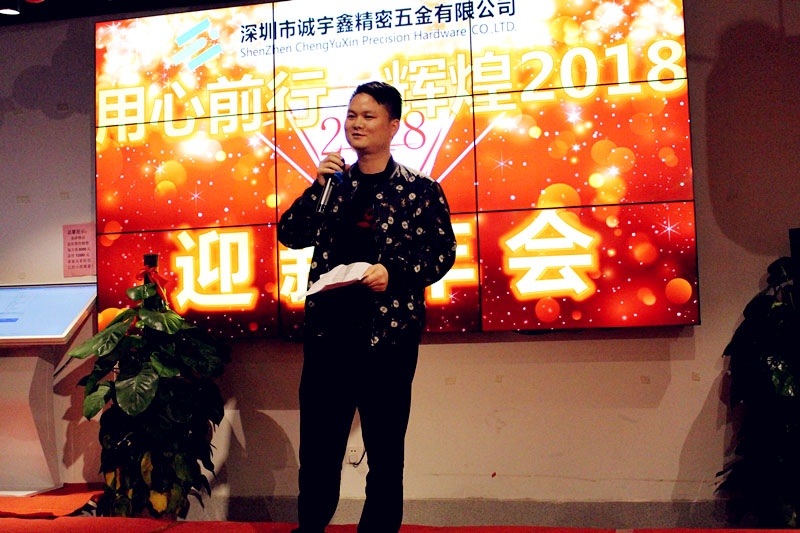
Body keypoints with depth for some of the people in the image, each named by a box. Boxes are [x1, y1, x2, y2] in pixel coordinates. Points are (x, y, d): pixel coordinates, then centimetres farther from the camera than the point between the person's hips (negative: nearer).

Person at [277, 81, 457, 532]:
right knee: (318, 445, 9)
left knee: (386, 453, 7)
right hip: (327, 331, 4)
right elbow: (291, 235, 9)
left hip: (388, 334, -3)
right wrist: (319, 188, -3)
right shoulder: (335, 183, 13)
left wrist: (393, 272, -17)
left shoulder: (420, 190, 1)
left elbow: (443, 252, -2)